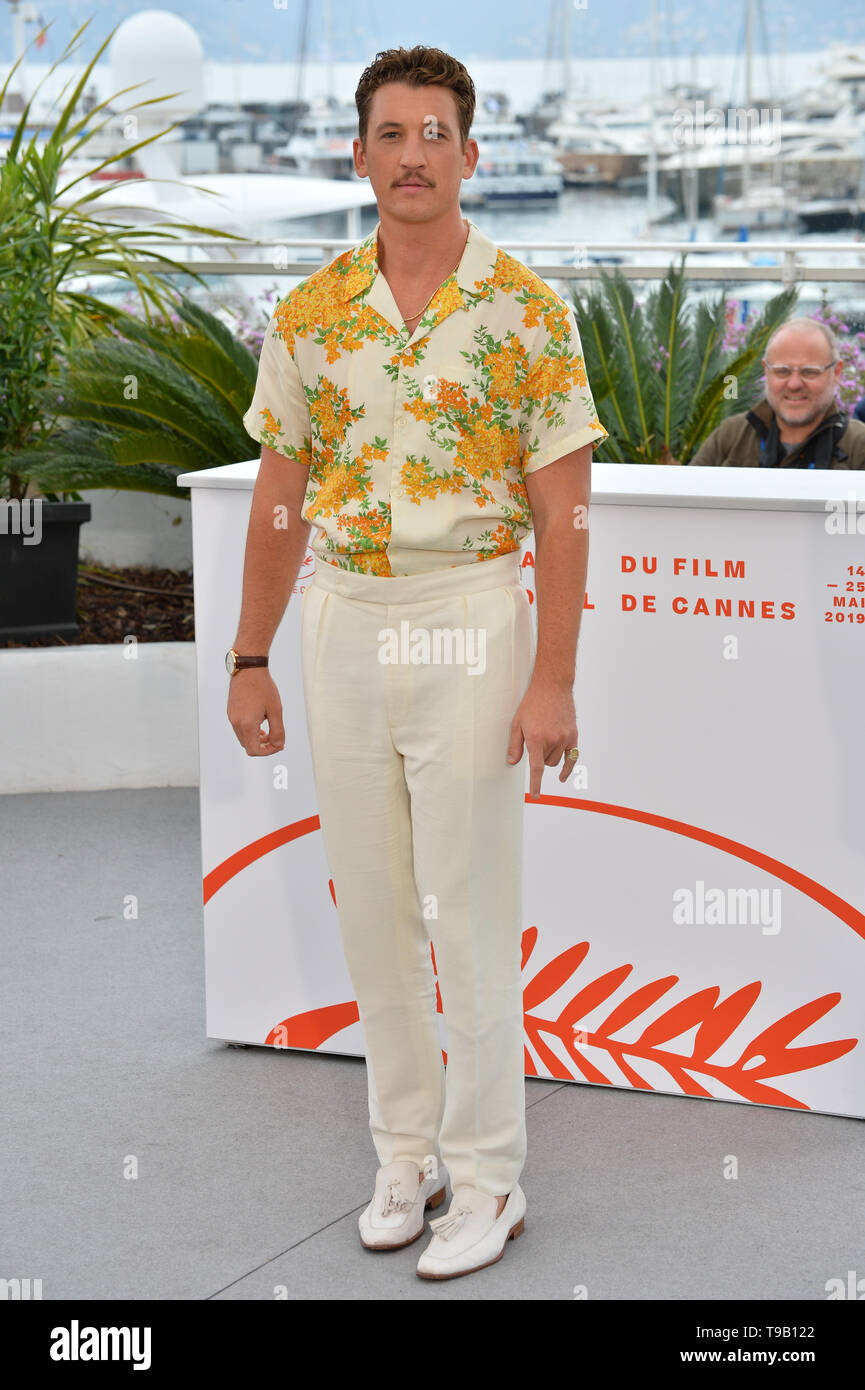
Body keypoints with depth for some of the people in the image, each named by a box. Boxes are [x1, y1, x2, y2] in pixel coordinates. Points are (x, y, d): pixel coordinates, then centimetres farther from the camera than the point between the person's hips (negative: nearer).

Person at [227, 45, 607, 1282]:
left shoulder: (526, 311, -6)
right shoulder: (310, 313, 5)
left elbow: (563, 509, -8)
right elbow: (281, 494, 10)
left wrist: (553, 680, -13)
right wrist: (250, 658, 7)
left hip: (470, 622, -4)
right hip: (341, 624, 4)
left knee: (470, 910, -1)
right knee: (371, 904, 10)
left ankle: (487, 1178, 11)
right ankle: (406, 1153, 24)